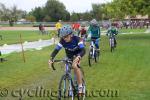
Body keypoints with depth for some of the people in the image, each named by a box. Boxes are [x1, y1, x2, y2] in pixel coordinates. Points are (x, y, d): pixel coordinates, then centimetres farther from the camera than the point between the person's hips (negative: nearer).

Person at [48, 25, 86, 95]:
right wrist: (51, 58, -47)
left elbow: (83, 50, -43)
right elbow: (56, 50, -28)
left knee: (74, 66, -31)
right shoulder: (62, 41, -25)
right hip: (69, 56, 5)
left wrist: (78, 57, -64)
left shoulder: (77, 39, -33)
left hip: (77, 55, -5)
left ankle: (80, 87, -21)